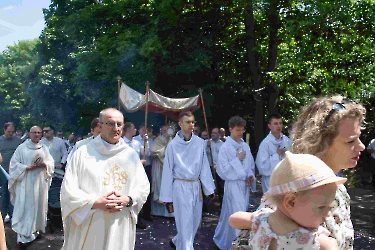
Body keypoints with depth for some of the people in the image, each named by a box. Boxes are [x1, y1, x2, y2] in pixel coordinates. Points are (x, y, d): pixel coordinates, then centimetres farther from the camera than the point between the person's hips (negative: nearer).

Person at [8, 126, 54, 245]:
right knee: (26, 206, -5)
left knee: (39, 205, 8)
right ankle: (23, 234, 1)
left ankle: (36, 229, 21)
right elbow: (14, 163, -3)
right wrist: (27, 168, -16)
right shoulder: (22, 148, -1)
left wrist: (44, 164, -12)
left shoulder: (44, 148, 10)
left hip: (40, 182, 4)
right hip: (26, 182, -4)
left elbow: (51, 162, 9)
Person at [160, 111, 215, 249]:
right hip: (181, 186, -4)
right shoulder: (173, 145, -6)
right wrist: (166, 195, -1)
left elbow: (204, 166, 4)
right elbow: (167, 170, -2)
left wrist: (209, 188, 1)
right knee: (185, 222, 0)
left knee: (195, 221, 16)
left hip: (196, 186, 4)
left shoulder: (200, 143, 0)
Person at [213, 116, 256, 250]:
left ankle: (221, 239, 34)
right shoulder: (225, 147, -10)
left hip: (245, 184, 6)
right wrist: (237, 159, -16)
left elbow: (251, 164, 17)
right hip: (233, 184, -6)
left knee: (229, 214, 16)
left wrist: (251, 175, -1)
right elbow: (222, 169, -13)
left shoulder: (245, 146, 7)